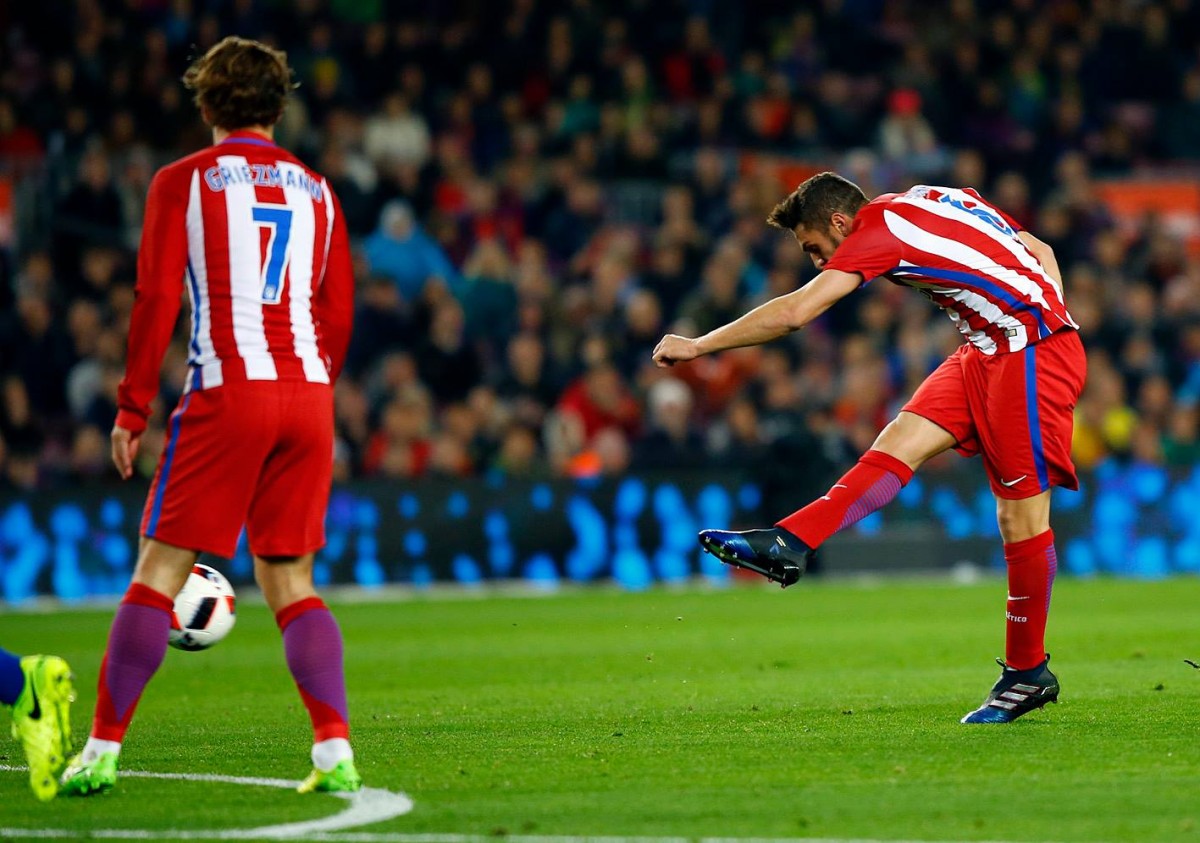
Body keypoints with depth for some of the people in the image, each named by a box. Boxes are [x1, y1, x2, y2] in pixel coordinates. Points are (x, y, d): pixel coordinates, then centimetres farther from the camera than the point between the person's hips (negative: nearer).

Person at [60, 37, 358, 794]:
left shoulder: (183, 183, 4)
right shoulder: (316, 190, 15)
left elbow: (157, 301, -3)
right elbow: (338, 315, 14)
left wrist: (132, 410, 0)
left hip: (226, 392, -4)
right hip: (307, 393, 4)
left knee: (161, 569, 0)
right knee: (291, 583, 9)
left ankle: (103, 749, -3)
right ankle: (335, 751, -5)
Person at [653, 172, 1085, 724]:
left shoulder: (881, 229, -12)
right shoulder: (935, 201, 14)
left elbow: (794, 312, -18)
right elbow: (1040, 253, 17)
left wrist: (698, 345, -11)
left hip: (1033, 357, -10)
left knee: (1022, 517, -4)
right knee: (902, 439, -4)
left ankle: (1028, 673, 2)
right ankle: (788, 544, -16)